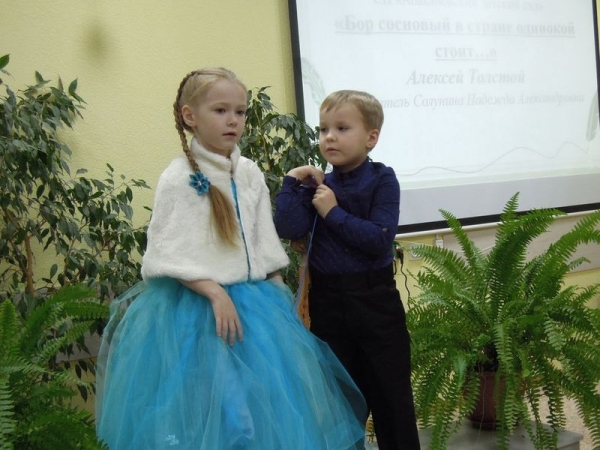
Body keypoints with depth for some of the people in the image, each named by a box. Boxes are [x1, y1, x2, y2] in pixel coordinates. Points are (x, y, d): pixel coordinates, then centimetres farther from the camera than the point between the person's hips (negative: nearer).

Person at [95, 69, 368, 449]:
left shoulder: (250, 174, 6)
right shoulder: (179, 177, -10)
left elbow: (266, 246, 11)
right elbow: (168, 254, -12)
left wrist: (280, 299, 8)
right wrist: (215, 293, -19)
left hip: (255, 299, 5)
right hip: (195, 305, -5)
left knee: (267, 398, 8)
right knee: (207, 406, 2)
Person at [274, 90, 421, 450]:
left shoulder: (382, 180, -7)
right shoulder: (317, 185, 2)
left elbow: (380, 239, -20)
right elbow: (290, 230, -13)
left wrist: (333, 212, -16)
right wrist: (293, 182, -12)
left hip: (374, 300, -3)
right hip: (327, 303, 4)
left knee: (391, 394, 8)